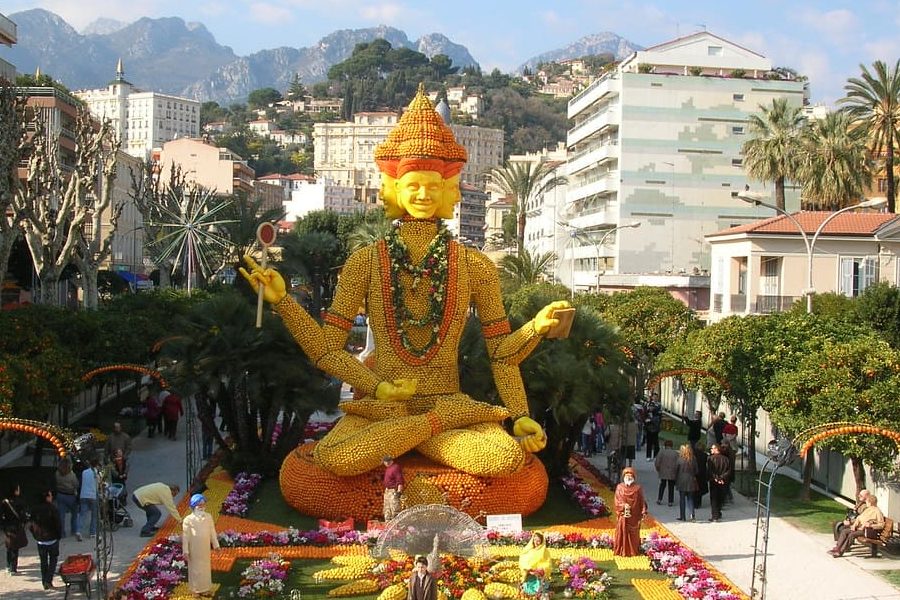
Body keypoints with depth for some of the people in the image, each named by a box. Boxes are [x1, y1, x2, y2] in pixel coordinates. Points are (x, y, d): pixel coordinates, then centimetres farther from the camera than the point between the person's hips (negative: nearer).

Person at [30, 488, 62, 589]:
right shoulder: (52, 509, -16)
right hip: (52, 539, -4)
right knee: (53, 560, 8)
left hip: (40, 540, 4)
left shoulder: (36, 509, -3)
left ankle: (45, 582, 15)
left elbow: (31, 525, 3)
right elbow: (58, 524, -14)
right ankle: (48, 580, -4)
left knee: (43, 561, 14)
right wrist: (59, 535, 1)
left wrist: (36, 536, 14)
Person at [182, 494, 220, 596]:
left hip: (206, 548, 4)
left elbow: (212, 532, 6)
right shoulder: (188, 520, -17)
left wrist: (215, 545, 10)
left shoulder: (208, 517, -4)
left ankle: (205, 588, 34)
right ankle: (197, 589, 27)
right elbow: (185, 536, -13)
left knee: (206, 567, 17)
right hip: (194, 549, -4)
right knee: (196, 568, 10)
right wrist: (185, 551, -12)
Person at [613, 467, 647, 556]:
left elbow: (641, 501, 1)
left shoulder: (637, 488, 0)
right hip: (623, 515, 0)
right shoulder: (619, 487, 0)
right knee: (622, 532, 4)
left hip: (634, 516, 0)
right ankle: (621, 551, 13)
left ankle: (633, 551, 18)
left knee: (633, 534, 7)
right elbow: (617, 500, -3)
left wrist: (643, 512, -4)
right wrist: (623, 505, -20)